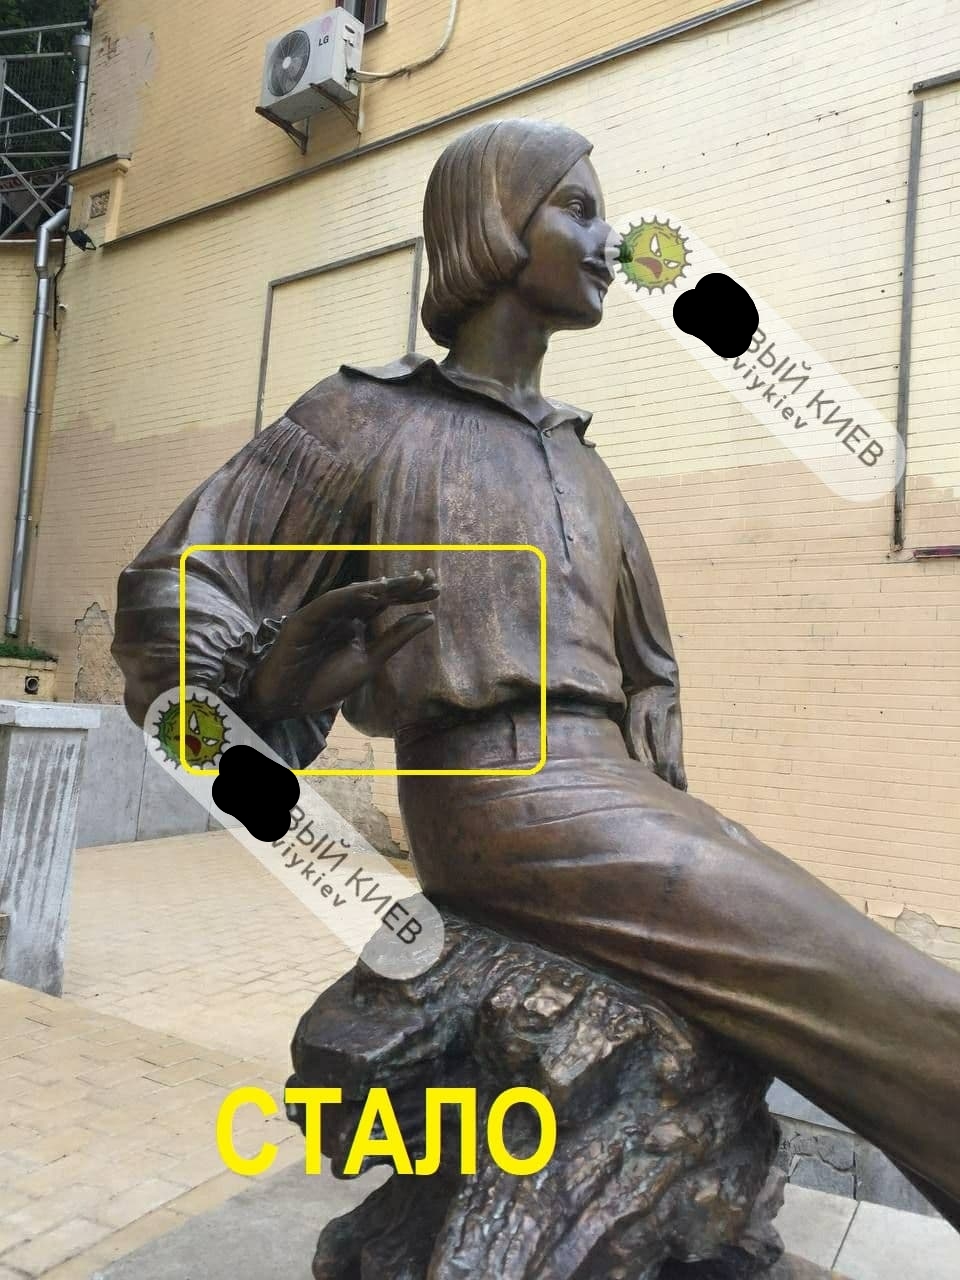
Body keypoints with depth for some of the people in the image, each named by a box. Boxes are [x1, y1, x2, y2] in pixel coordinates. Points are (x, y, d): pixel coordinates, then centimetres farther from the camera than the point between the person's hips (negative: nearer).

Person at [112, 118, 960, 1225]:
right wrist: (272, 681, -14)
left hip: (616, 791, 8)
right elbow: (166, 595, 4)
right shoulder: (365, 416, 6)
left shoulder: (575, 460, 24)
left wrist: (662, 828, 14)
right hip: (506, 802, -7)